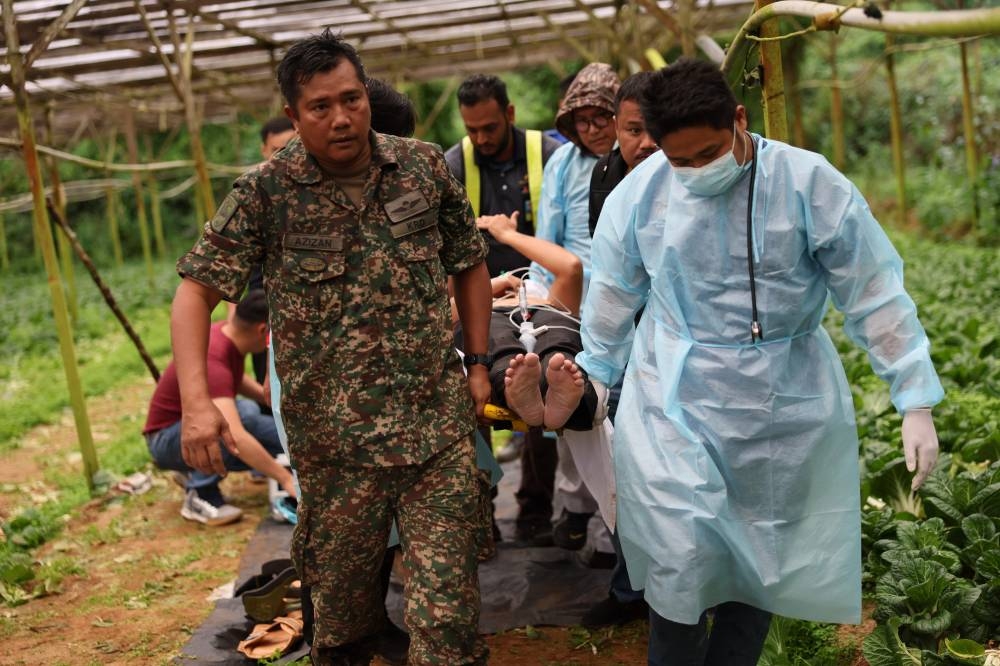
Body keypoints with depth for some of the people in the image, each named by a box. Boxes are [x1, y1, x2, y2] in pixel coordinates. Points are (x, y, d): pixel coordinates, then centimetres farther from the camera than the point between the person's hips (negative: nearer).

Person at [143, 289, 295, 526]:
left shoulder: (228, 331, -8)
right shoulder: (212, 361, -35)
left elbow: (235, 379, 17)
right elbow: (236, 437, -46)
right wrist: (285, 479, -43)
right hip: (168, 438, -9)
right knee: (243, 412, -35)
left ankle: (197, 469, 8)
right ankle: (200, 495, -20)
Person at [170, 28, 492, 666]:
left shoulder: (425, 165, 2)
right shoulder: (265, 192, -5)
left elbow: (470, 263, 13)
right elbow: (196, 290, -5)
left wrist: (478, 363, 9)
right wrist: (197, 401, -18)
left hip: (440, 424, 1)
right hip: (333, 438, -1)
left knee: (447, 605, 2)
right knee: (343, 596, 15)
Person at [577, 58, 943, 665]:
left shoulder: (811, 184, -13)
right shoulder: (640, 192, -6)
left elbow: (876, 296, -8)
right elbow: (615, 294, 9)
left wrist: (917, 403, -8)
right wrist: (598, 374, 19)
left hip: (785, 408, 0)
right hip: (672, 402, 0)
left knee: (763, 559, 12)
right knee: (677, 563, -4)